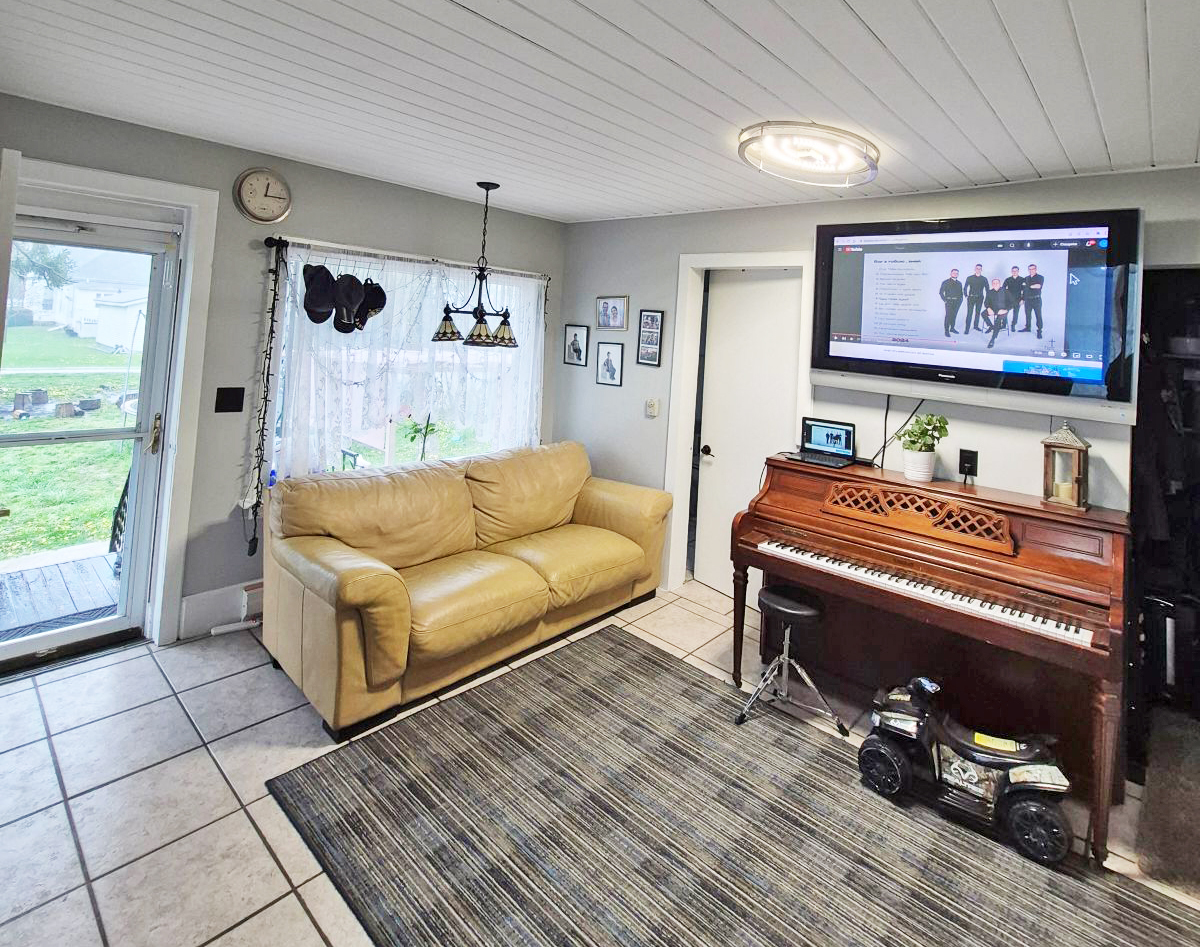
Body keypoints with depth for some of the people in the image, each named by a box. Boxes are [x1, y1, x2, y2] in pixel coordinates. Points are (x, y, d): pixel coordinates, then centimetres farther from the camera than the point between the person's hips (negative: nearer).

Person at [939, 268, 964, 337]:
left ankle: (952, 328, 22)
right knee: (948, 316, -9)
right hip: (949, 302, -5)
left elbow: (961, 293, 21)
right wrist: (944, 300, -8)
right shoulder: (946, 282, 1)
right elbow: (941, 292, -1)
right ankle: (947, 331, -7)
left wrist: (961, 300, 8)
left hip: (957, 302, 5)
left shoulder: (959, 283, 15)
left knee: (954, 315, 10)